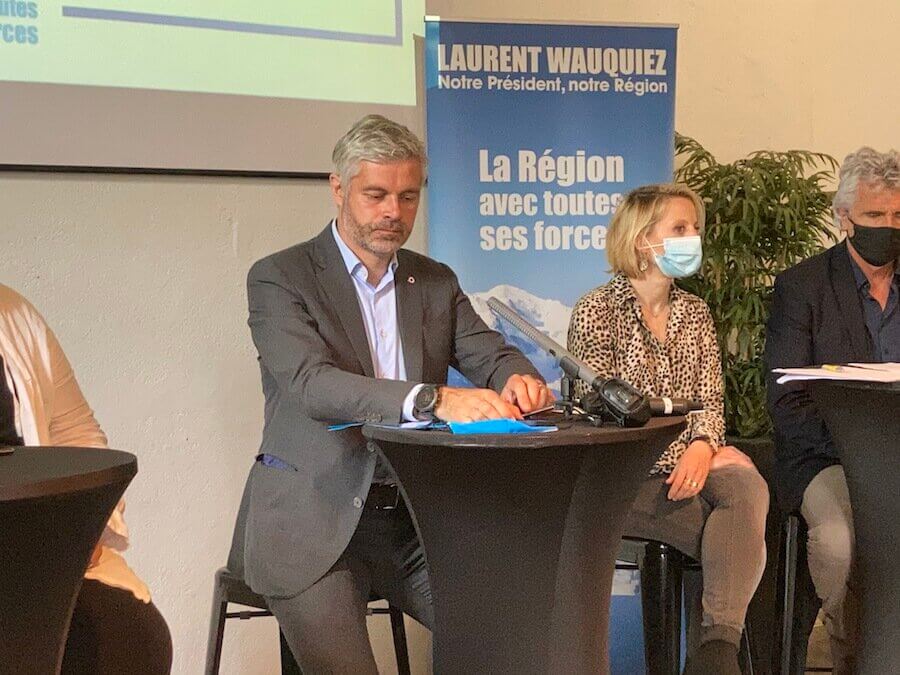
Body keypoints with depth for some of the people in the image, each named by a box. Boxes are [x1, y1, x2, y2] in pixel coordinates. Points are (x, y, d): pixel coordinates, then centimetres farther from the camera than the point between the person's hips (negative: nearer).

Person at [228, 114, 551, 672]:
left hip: (413, 516, 5)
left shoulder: (436, 282, 14)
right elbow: (313, 384, -20)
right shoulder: (279, 278, -4)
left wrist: (519, 380, -21)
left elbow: (493, 356, 6)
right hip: (314, 522, -4)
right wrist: (436, 400, -35)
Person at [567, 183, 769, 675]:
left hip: (689, 461, 5)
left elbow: (710, 402, 8)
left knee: (747, 486, -31)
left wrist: (702, 447, -17)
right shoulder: (596, 312, -2)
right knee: (739, 540, -28)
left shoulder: (695, 312, 16)